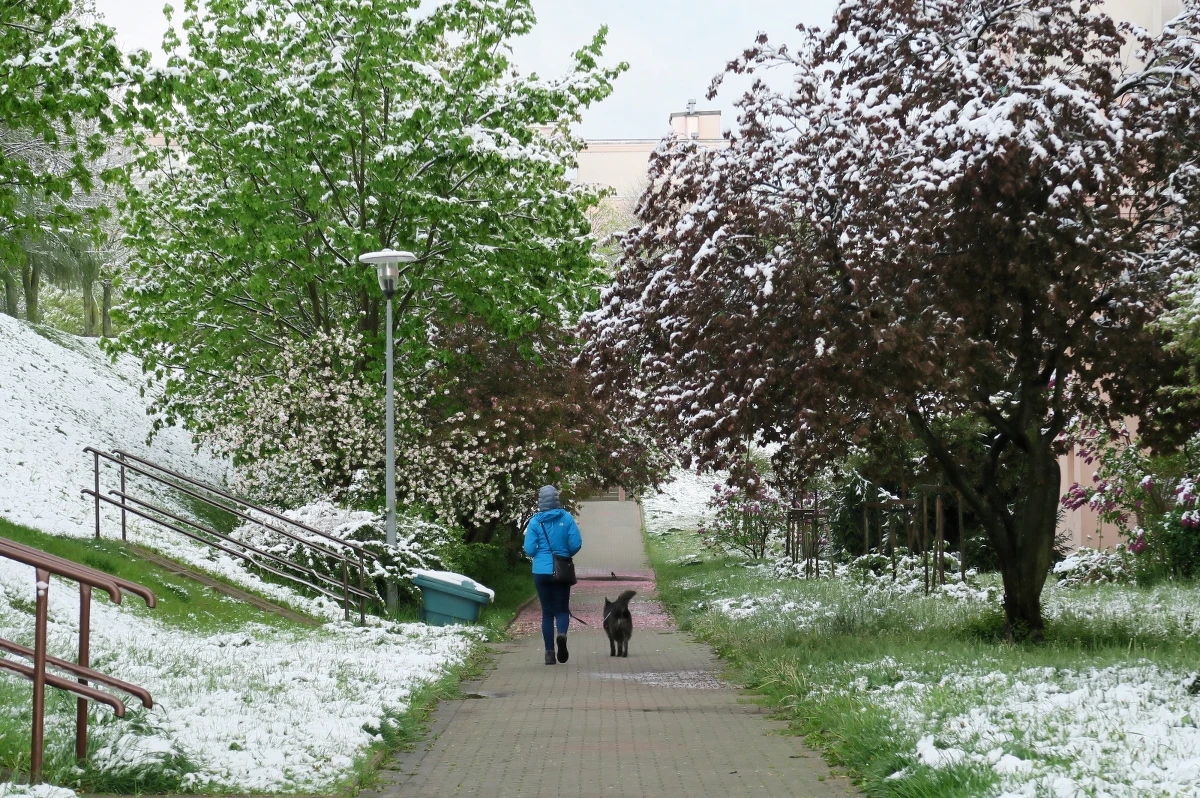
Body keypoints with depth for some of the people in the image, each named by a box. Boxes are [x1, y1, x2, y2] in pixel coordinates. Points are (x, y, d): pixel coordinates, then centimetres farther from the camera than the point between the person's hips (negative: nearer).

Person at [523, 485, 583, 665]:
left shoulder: (535, 522, -6)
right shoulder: (566, 518, -4)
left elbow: (529, 549, -7)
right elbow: (576, 543, -7)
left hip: (541, 571, 0)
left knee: (547, 611, 9)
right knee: (562, 608, 11)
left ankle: (550, 653, 6)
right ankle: (562, 633, -21)